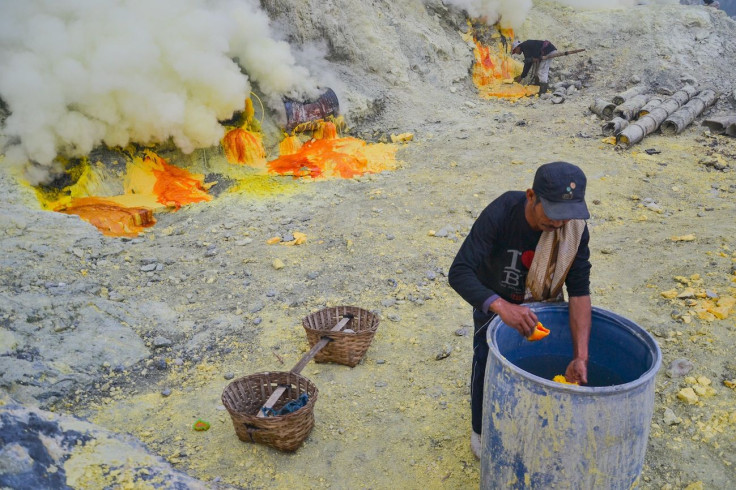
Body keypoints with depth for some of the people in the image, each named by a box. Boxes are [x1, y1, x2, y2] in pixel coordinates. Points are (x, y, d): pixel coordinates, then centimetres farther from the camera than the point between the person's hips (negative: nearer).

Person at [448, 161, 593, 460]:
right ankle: (482, 431, 31)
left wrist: (581, 356, -35)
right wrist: (501, 306, -60)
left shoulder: (575, 227, -28)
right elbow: (459, 272, -43)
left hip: (541, 303, 3)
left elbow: (579, 291, -27)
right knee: (487, 365, 5)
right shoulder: (499, 215, -38)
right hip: (493, 301, -2)